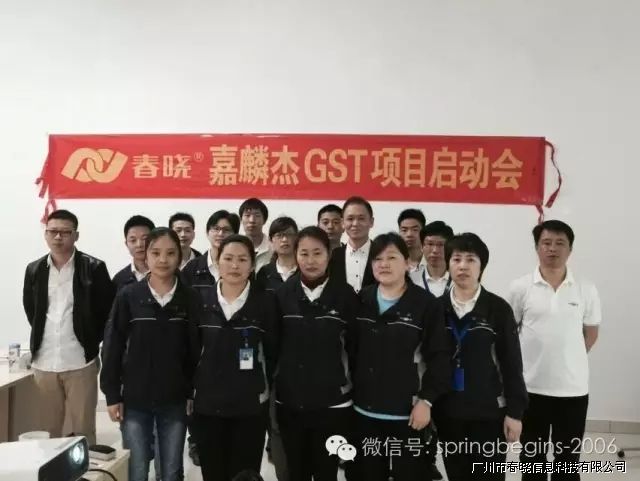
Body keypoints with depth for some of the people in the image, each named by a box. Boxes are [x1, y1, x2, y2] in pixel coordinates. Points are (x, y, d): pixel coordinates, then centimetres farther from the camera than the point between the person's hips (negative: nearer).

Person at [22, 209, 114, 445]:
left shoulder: (94, 268, -5)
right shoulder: (34, 270, 6)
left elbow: (108, 311, -1)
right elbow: (30, 309, 19)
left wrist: (92, 341, -1)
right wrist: (42, 338, 12)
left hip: (80, 361, -3)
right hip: (44, 362, 3)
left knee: (83, 429, 5)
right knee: (47, 430, 13)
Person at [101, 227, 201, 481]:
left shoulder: (191, 298, -3)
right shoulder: (128, 296, -5)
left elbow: (196, 349, 0)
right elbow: (112, 347, -2)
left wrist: (194, 393, -1)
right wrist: (112, 395, -4)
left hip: (174, 401, 1)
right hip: (135, 400, -1)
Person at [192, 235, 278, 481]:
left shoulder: (266, 301, -3)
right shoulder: (201, 300, 2)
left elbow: (273, 351, 2)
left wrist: (260, 385, 2)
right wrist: (191, 389, 5)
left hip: (250, 406, -2)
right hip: (207, 405, 2)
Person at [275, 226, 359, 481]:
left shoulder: (345, 294, -5)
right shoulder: (282, 293, 0)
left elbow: (355, 345, 0)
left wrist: (355, 390, 0)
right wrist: (269, 387, 6)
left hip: (332, 402, -1)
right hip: (290, 401, 2)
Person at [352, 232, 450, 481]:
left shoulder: (426, 304, -7)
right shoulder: (360, 300, 5)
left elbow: (438, 357, -8)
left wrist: (426, 399, -12)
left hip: (406, 410, -4)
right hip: (364, 409, 4)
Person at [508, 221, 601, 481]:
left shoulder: (586, 289, -3)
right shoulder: (520, 288, -6)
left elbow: (591, 332, 8)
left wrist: (568, 359, 4)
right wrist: (533, 359, 4)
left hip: (573, 387, 1)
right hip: (531, 386, -1)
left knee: (568, 458, 14)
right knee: (532, 456, 15)